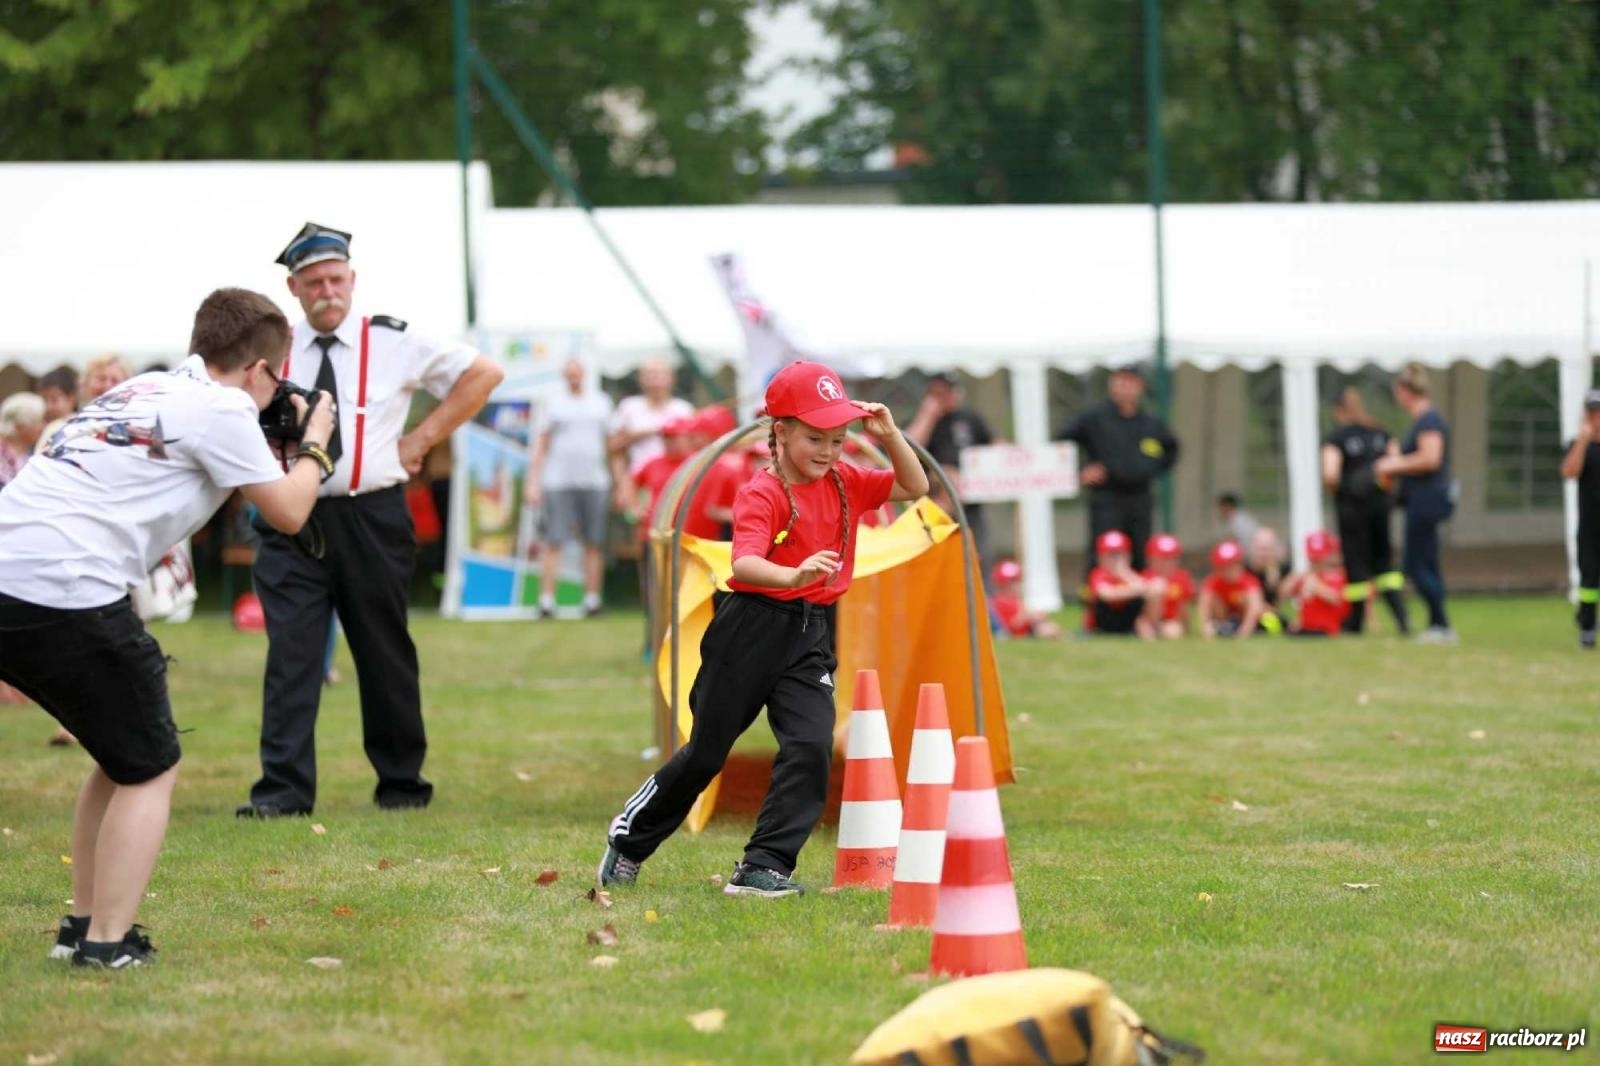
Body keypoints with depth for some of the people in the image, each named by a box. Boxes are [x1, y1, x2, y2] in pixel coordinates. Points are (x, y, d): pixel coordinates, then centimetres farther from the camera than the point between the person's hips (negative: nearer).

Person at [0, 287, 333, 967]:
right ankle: (106, 946, -2)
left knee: (126, 756, 23)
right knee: (151, 770, 5)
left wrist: (272, 454, 35)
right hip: (65, 590, -8)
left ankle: (82, 928, 25)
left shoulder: (149, 390, 24)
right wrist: (312, 446, 22)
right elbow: (288, 512, 5)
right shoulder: (222, 407, -1)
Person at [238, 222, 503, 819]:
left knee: (385, 653, 7)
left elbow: (482, 375, 7)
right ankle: (283, 789, -8)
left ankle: (402, 782, 20)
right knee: (290, 653, -7)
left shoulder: (394, 343, 0)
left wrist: (422, 439, 2)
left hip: (371, 518, -1)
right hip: (294, 519, 1)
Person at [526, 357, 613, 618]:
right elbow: (541, 445, 7)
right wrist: (533, 483, -1)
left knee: (594, 543, 2)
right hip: (558, 482, -2)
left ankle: (592, 598, 7)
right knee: (554, 543, -7)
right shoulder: (554, 403, 8)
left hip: (595, 482, 2)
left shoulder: (601, 402, 13)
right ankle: (546, 600, -9)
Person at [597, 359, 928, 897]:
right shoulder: (762, 494, -16)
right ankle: (629, 838, 28)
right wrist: (793, 575, -50)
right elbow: (744, 563, -30)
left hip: (812, 635, 5)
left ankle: (763, 868, -8)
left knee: (811, 745, -13)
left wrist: (890, 436, -4)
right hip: (751, 627, -5)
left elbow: (914, 487, 13)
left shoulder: (845, 483, 5)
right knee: (706, 752, 7)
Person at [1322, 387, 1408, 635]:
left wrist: (1336, 488, 0)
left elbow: (1330, 475, -20)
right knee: (1383, 560, 12)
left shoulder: (1336, 437, -9)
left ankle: (1356, 621, 13)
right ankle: (1402, 616, -3)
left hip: (1352, 505, -4)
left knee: (1357, 561, 5)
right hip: (1381, 502, 4)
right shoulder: (1380, 434, 6)